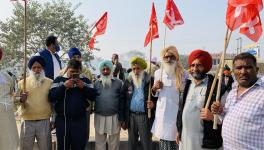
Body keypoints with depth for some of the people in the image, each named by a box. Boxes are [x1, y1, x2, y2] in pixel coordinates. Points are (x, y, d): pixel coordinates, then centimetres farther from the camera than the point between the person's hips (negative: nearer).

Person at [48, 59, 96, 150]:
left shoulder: (85, 80, 6)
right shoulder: (59, 80, 1)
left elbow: (93, 96, 1)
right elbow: (51, 97, -8)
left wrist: (84, 87, -12)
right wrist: (64, 86, -17)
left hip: (80, 121, 1)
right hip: (62, 120, -1)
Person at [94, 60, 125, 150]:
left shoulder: (118, 83, -1)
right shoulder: (96, 83, 5)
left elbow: (122, 100, -1)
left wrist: (121, 117, -3)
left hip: (114, 117, -1)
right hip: (99, 117, 2)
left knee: (114, 142, 13)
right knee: (99, 142, 14)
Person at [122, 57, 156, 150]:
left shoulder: (150, 81, -4)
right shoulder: (128, 82, 4)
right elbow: (123, 100, 5)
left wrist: (153, 104, -21)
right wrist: (123, 119, 4)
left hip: (145, 116, -3)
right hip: (131, 116, 3)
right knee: (131, 142, 17)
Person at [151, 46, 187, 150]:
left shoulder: (183, 73, -4)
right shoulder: (158, 73, 7)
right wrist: (154, 88, -5)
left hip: (177, 113, -3)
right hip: (161, 113, 3)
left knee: (174, 142, 1)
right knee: (163, 142, 10)